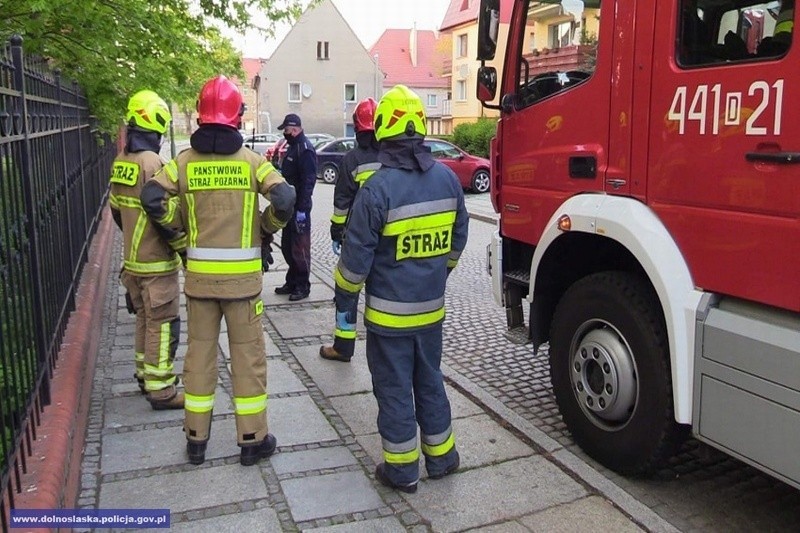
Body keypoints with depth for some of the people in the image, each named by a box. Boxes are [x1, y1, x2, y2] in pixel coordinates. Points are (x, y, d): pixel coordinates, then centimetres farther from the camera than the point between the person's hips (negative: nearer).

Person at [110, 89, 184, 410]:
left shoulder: (120, 163, 6)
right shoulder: (153, 164, -20)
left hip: (132, 259, 8)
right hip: (157, 262, -8)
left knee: (145, 319, 21)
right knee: (162, 326, 0)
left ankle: (146, 374, 33)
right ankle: (160, 389, 7)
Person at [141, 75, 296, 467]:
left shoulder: (184, 161, 0)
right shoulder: (251, 161, -6)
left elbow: (153, 198, -10)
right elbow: (285, 200, -17)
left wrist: (179, 231, 6)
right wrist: (265, 227, 2)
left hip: (199, 273, 2)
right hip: (242, 275, -2)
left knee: (199, 353, 14)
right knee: (248, 356, 8)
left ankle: (196, 438, 25)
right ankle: (252, 439, 17)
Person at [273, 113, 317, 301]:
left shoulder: (305, 149, -16)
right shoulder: (293, 147, 15)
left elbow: (308, 181, -22)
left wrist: (302, 209, -24)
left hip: (299, 208, -10)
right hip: (290, 206, 10)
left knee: (300, 247, -2)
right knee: (287, 245, 16)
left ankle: (303, 286, 9)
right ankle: (292, 282, 27)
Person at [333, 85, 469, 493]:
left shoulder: (378, 188, -19)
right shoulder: (448, 179, -1)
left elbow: (357, 255, -15)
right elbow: (457, 240, 10)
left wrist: (344, 300, -1)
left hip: (389, 312, -5)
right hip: (432, 307, 6)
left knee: (394, 388, 8)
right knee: (429, 381, 20)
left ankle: (402, 469, 20)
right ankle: (441, 456, 32)